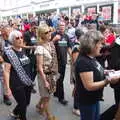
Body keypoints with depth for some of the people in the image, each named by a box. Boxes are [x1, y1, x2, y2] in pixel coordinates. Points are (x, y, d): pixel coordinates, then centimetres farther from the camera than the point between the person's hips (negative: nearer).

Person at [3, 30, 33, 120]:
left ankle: (14, 113, 46)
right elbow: (6, 71, -16)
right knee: (23, 104, 4)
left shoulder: (23, 50, 7)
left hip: (28, 82, 7)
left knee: (26, 103, 18)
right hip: (17, 85, -7)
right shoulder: (9, 53, -14)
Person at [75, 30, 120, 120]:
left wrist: (105, 73, 1)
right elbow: (89, 86, -30)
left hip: (94, 98, 9)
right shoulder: (83, 62, -29)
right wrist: (108, 80, -28)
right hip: (87, 101, -9)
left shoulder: (91, 58, 1)